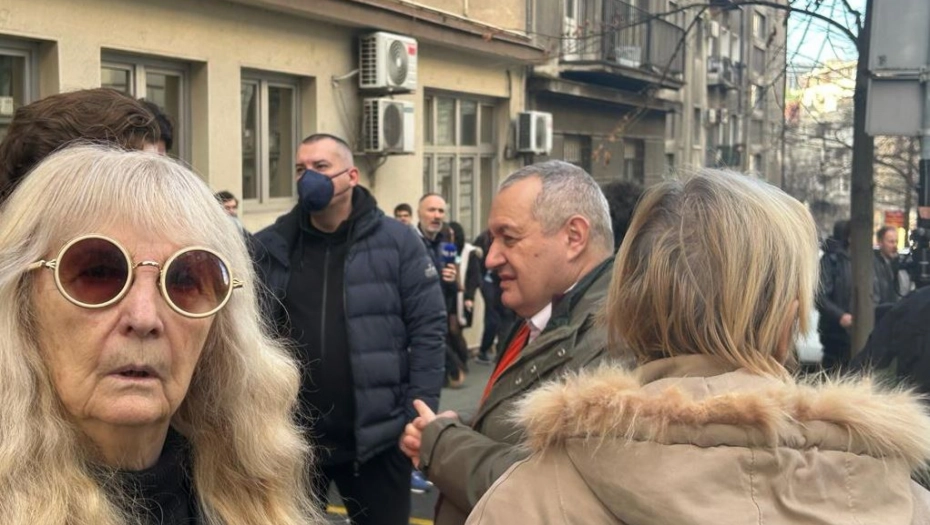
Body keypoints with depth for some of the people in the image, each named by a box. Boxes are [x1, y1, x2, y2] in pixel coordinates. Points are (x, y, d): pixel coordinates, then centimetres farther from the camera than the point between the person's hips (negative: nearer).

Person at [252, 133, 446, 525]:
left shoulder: (396, 241, -3)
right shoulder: (269, 247, 3)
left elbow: (428, 327, -3)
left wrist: (421, 415, -8)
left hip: (376, 436, -2)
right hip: (289, 438, 2)